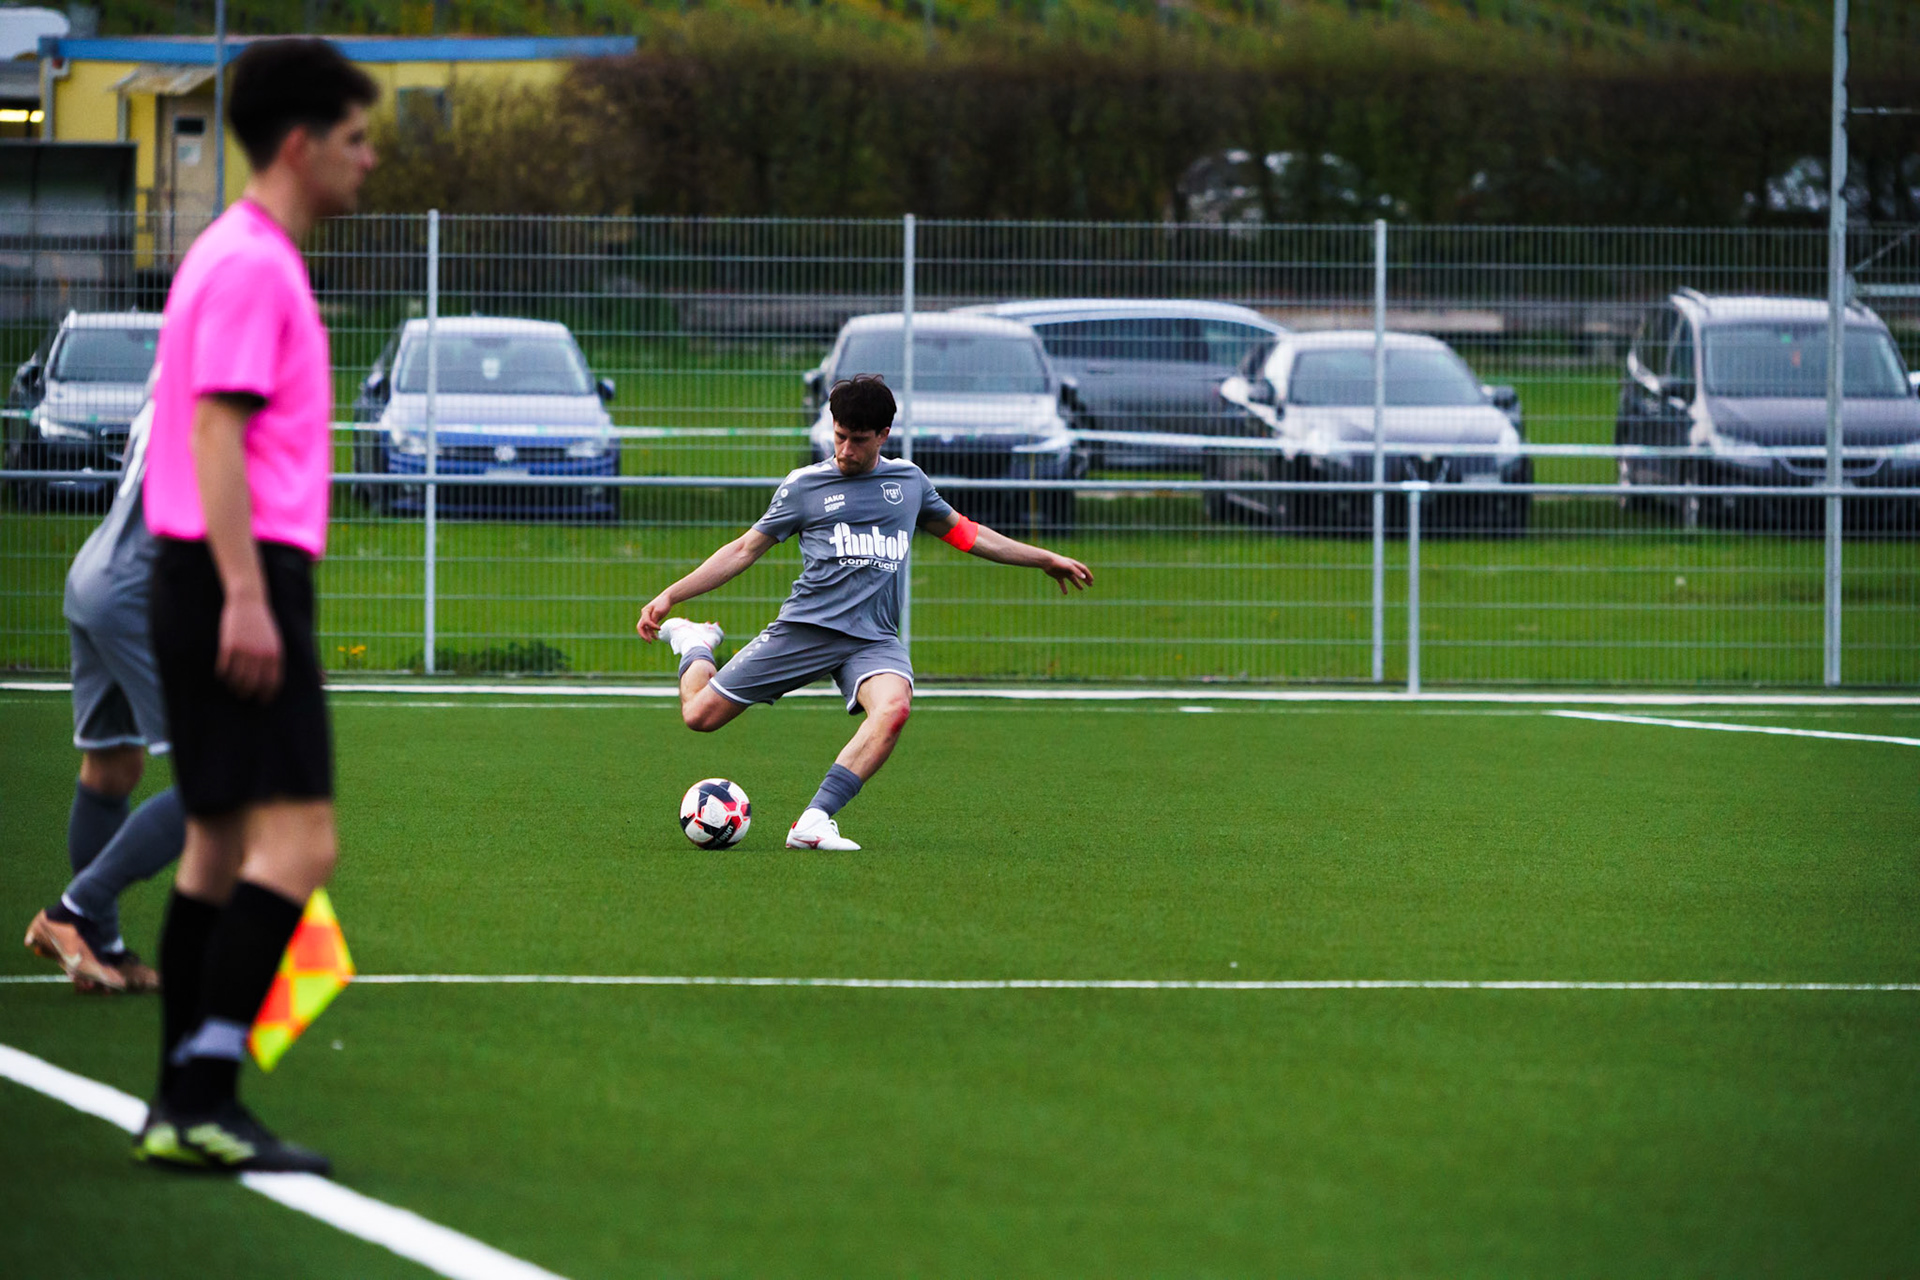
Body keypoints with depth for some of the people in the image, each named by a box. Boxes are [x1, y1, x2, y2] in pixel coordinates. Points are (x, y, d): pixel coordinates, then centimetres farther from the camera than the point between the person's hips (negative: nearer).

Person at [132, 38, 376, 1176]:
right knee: (297, 839, -14)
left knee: (224, 845, 10)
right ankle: (202, 1096, -19)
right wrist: (246, 597, -24)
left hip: (237, 585, 11)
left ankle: (188, 1105, 11)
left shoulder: (251, 259, 19)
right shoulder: (251, 265, -12)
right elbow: (215, 433, -19)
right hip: (241, 576, -11)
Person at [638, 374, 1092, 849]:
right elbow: (746, 549, 11)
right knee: (701, 715, -6)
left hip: (874, 639, 1)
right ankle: (694, 641, 30)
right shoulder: (804, 485, 6)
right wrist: (669, 596, 5)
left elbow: (965, 533, 29)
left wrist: (1046, 559, 32)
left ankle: (814, 822, -34)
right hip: (805, 627, -1)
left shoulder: (908, 480, 14)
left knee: (894, 708, -34)